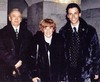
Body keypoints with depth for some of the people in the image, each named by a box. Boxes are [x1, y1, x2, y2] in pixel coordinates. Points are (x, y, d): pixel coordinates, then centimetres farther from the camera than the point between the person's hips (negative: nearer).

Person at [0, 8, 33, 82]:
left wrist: (21, 62, -7)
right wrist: (14, 63, -10)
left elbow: (29, 51, 6)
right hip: (7, 71, -1)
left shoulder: (27, 33, 10)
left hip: (23, 70, 2)